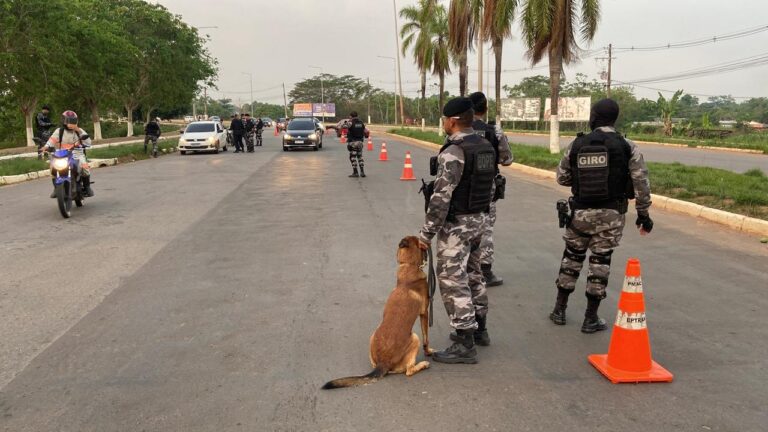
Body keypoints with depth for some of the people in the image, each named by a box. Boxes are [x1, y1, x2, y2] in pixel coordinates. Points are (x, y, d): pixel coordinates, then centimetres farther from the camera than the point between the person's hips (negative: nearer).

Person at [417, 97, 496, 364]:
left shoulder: (453, 151, -21)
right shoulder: (486, 147, 8)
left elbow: (441, 196, -24)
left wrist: (427, 232, -19)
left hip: (456, 224, -9)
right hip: (479, 219, 9)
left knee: (453, 281, -4)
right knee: (472, 274, 20)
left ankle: (465, 345, -1)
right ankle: (479, 329, 32)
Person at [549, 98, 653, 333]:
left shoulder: (576, 145, 0)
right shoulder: (627, 147, -5)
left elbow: (562, 177, 7)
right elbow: (641, 183, -6)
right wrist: (643, 213, 2)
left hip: (580, 212, 1)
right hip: (611, 214, -1)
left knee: (571, 257, 16)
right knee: (600, 262, 6)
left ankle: (559, 309, 23)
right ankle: (591, 318, 12)